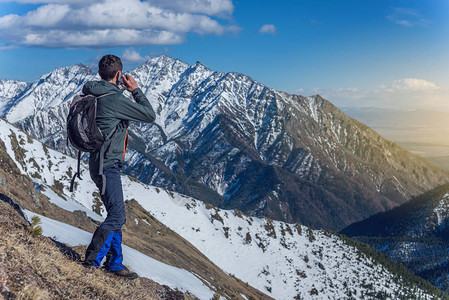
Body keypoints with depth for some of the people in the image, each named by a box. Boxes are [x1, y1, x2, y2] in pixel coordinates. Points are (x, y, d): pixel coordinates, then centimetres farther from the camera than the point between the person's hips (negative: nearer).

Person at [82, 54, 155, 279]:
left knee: (115, 214, 13)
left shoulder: (94, 95, 10)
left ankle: (114, 263, 20)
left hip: (100, 163, 10)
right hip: (107, 164, -10)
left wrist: (119, 89, 20)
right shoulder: (116, 99, -17)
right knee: (117, 215, -8)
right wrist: (135, 90, 0)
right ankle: (92, 261, -3)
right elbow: (150, 115, -9)